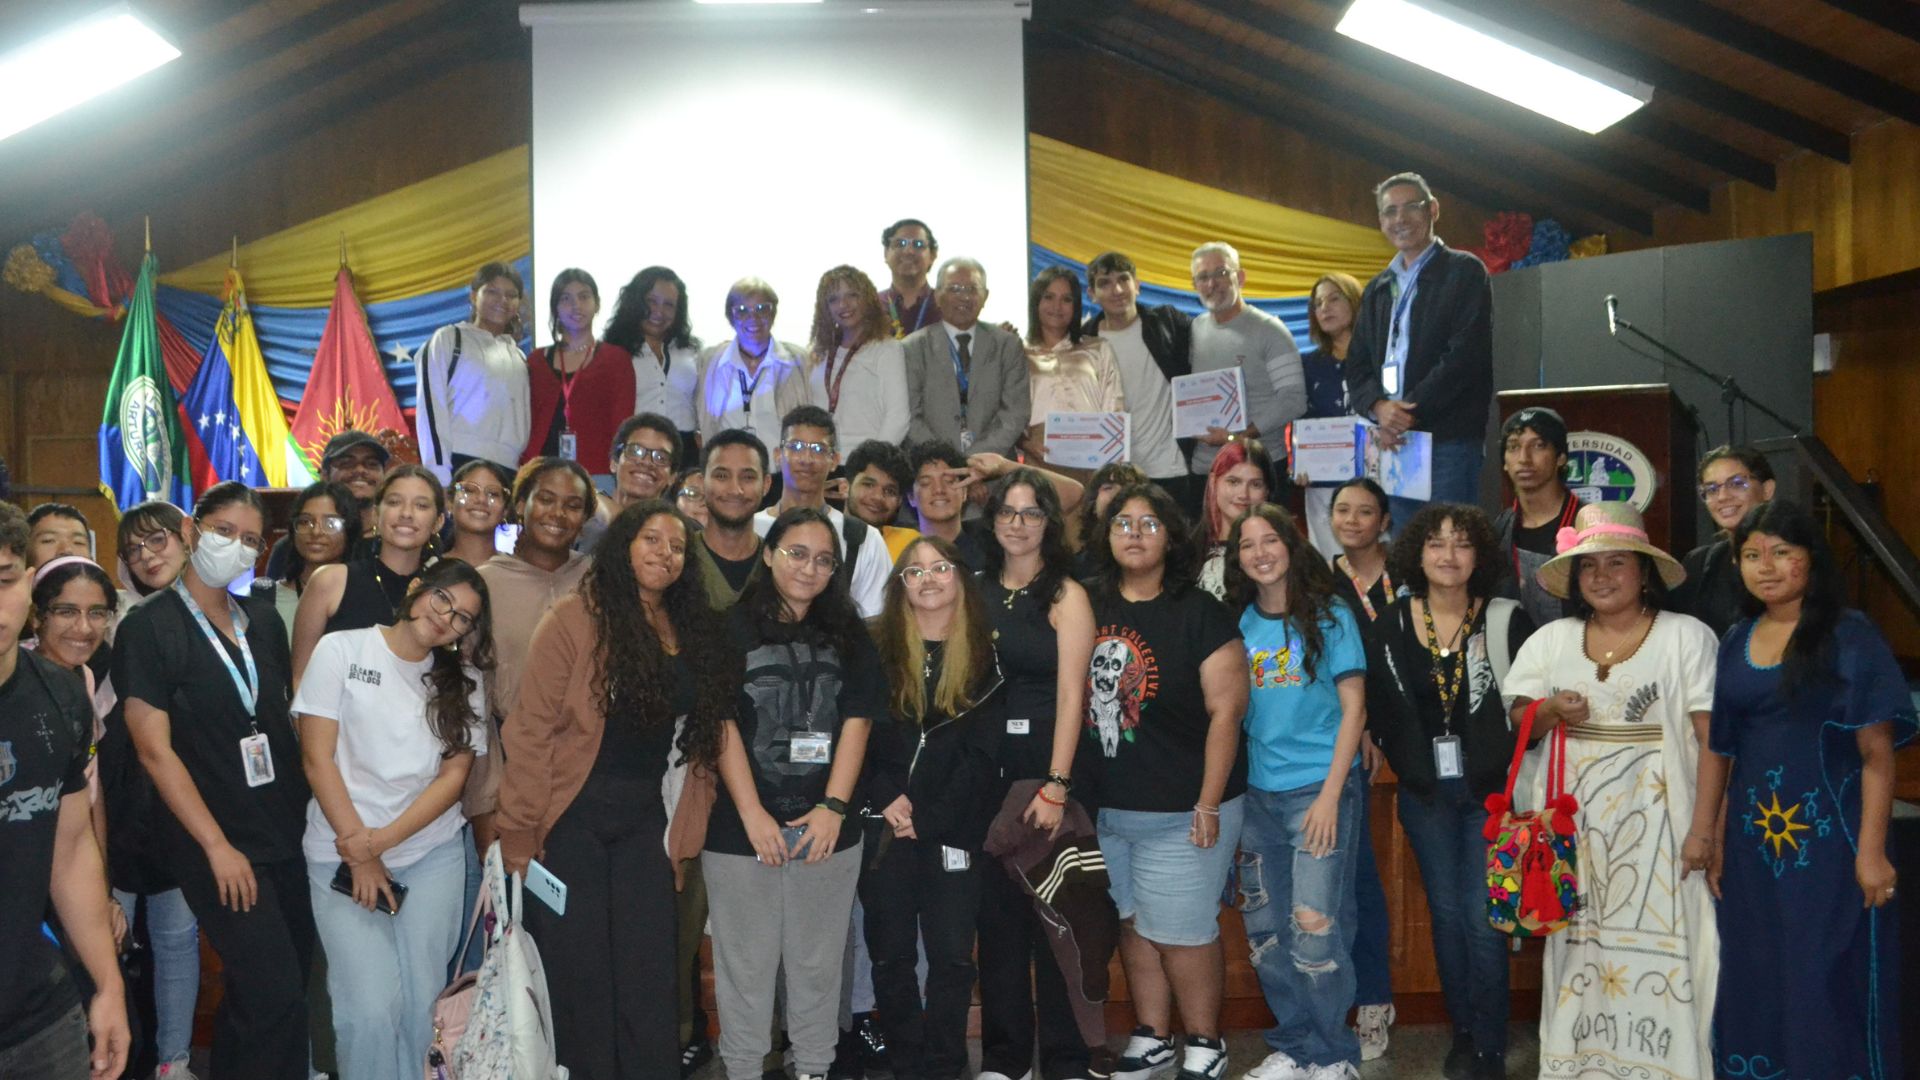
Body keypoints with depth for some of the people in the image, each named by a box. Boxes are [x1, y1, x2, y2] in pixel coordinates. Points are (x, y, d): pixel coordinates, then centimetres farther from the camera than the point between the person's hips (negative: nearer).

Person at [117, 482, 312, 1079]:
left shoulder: (262, 620, 9)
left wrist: (314, 810, 6)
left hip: (288, 832, 6)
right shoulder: (149, 626, -7)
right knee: (278, 999, -9)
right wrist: (218, 847, -13)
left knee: (252, 992, 13)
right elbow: (155, 749, -11)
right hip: (217, 842, -5)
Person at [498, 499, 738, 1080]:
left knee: (648, 977, 6)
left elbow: (699, 737, 9)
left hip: (645, 819, 4)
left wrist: (683, 832, 5)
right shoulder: (576, 617, -9)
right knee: (577, 971, 5)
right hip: (573, 815, -4)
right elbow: (532, 728, -12)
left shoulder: (695, 629, 6)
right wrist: (520, 833, -14)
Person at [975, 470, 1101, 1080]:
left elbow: (1070, 695, -11)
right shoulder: (976, 590, 10)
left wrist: (1056, 786, -17)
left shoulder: (1065, 595, -3)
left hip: (1049, 765, -4)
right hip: (986, 769, 4)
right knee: (996, 911, 9)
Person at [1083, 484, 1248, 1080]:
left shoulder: (1200, 612, -9)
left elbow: (1226, 709, -11)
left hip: (1181, 809, -5)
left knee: (1180, 931, 2)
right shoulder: (1088, 606, 4)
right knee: (1132, 925, 14)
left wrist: (1208, 804, -15)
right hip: (1104, 807, 5)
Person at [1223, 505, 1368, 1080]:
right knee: (1265, 931, 7)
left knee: (1314, 931, -7)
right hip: (1259, 794, 4)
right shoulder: (1240, 624, 7)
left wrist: (1330, 794, -12)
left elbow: (1354, 709, -4)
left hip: (1320, 789, -4)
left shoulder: (1329, 616, -2)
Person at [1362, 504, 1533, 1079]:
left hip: (1488, 790, -2)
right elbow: (1378, 708, 6)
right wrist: (1408, 765, 2)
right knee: (1445, 912, 11)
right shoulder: (1390, 626, 1)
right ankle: (1462, 1031, 26)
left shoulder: (1507, 620, -5)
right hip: (1424, 793, 3)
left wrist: (1506, 767, -8)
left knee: (1482, 918, -2)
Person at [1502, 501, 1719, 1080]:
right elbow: (1518, 718, 13)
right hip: (1573, 821, 3)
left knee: (1659, 941, -6)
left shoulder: (1687, 636, -1)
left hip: (1657, 819, -3)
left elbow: (1712, 739, -4)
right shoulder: (1552, 640, 10)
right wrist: (1551, 710, -9)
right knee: (1580, 940, 5)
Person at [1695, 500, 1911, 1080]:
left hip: (1828, 838, -5)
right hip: (1752, 840, 5)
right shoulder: (1734, 642, 8)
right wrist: (1711, 835, 5)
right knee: (1755, 983, 13)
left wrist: (1872, 852, -15)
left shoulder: (1849, 637, -6)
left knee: (1828, 985, 1)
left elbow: (1877, 754, -10)